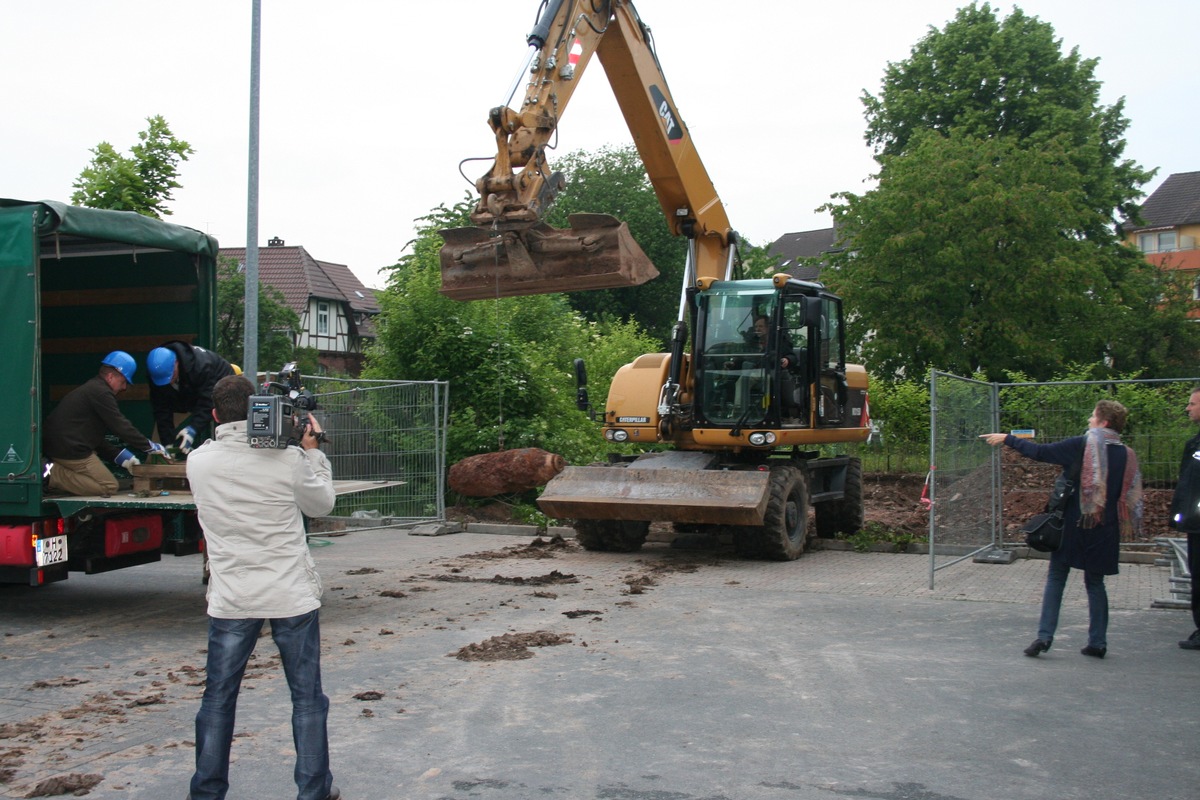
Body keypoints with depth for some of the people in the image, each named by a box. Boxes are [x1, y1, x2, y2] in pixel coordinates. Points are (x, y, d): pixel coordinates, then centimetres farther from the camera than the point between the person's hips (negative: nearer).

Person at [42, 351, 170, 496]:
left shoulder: (89, 389, 21)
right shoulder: (100, 392, -12)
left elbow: (94, 436, 24)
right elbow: (121, 427, -14)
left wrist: (118, 454, 17)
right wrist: (150, 446, -6)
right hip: (71, 450, -10)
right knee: (109, 487, -7)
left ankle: (55, 471, 5)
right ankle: (54, 476, -12)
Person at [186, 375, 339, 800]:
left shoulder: (198, 461, -4)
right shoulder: (287, 458, -11)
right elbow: (322, 504, 5)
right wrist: (312, 451, 13)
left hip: (230, 600, 2)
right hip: (292, 596, -2)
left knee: (217, 699, 14)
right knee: (307, 699, 9)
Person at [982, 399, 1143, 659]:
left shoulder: (1081, 445, -9)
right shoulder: (1126, 455, 3)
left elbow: (1040, 452, -8)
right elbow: (1130, 497, 5)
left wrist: (1007, 439, 3)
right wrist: (1122, 527, 16)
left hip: (1074, 524, -3)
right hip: (1105, 529, 4)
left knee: (1056, 578, 5)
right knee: (1095, 582, 14)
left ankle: (1044, 636, -2)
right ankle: (1098, 642, 12)